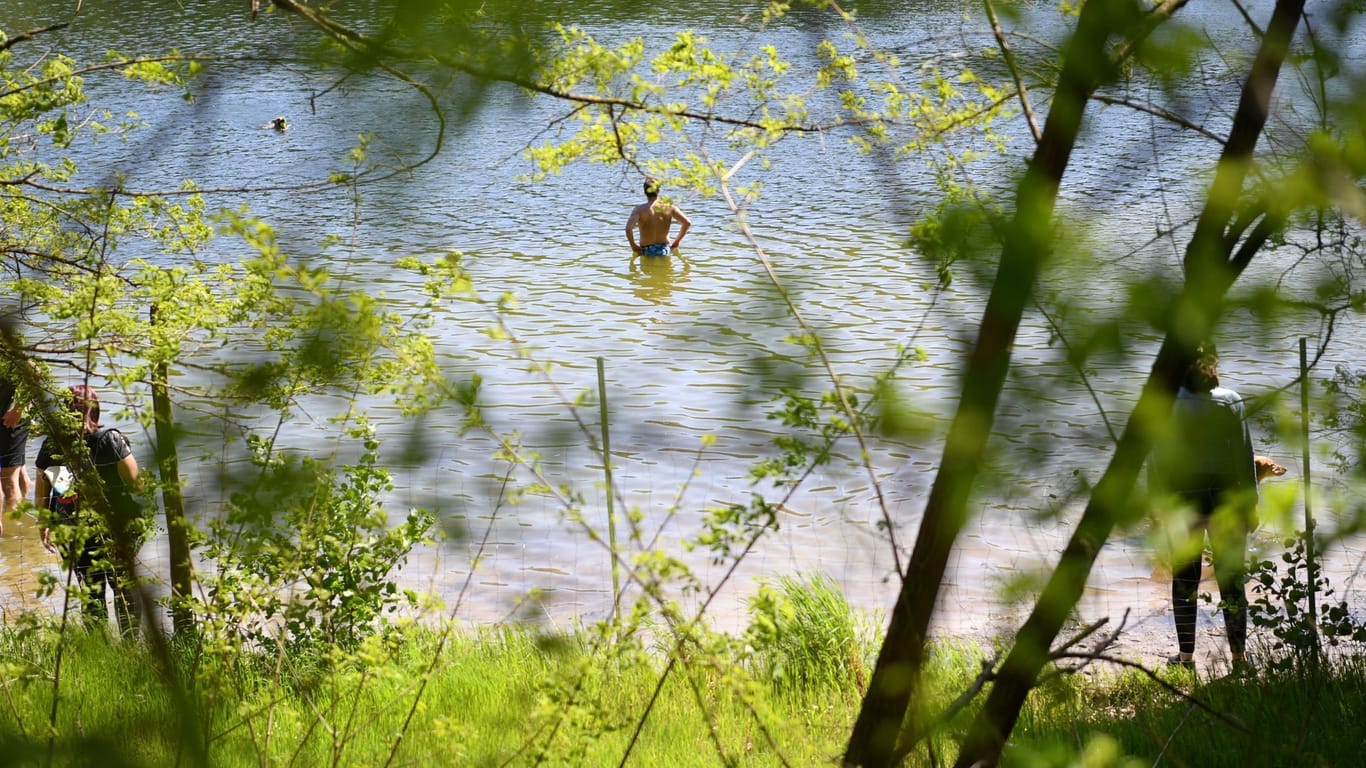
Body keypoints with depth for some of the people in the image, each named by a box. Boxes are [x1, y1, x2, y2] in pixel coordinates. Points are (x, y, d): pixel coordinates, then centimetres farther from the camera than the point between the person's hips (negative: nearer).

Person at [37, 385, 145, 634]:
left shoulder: (52, 445, -2)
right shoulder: (110, 439, -11)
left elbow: (41, 491, 5)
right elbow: (135, 482, -10)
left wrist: (45, 525, 15)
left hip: (75, 532, 3)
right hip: (115, 527, -3)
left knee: (90, 590, 13)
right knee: (125, 587, 8)